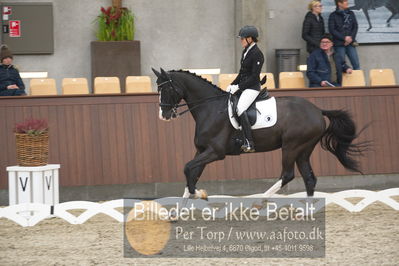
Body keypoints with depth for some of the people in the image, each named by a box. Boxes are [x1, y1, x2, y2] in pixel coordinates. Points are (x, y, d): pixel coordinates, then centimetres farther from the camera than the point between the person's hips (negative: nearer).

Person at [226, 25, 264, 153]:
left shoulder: (257, 54, -14)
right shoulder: (245, 51, 14)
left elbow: (254, 76, -18)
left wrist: (238, 87, -19)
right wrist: (232, 85, 9)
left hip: (252, 87, -10)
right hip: (242, 86, 10)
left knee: (240, 108, -28)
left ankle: (249, 144, -30)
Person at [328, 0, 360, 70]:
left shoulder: (351, 14, 12)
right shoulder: (333, 15, 0)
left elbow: (355, 27, 10)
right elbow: (332, 30, -6)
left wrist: (351, 38, -7)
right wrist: (344, 38, -12)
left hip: (350, 43, 3)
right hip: (339, 44, -3)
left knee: (356, 64, -2)